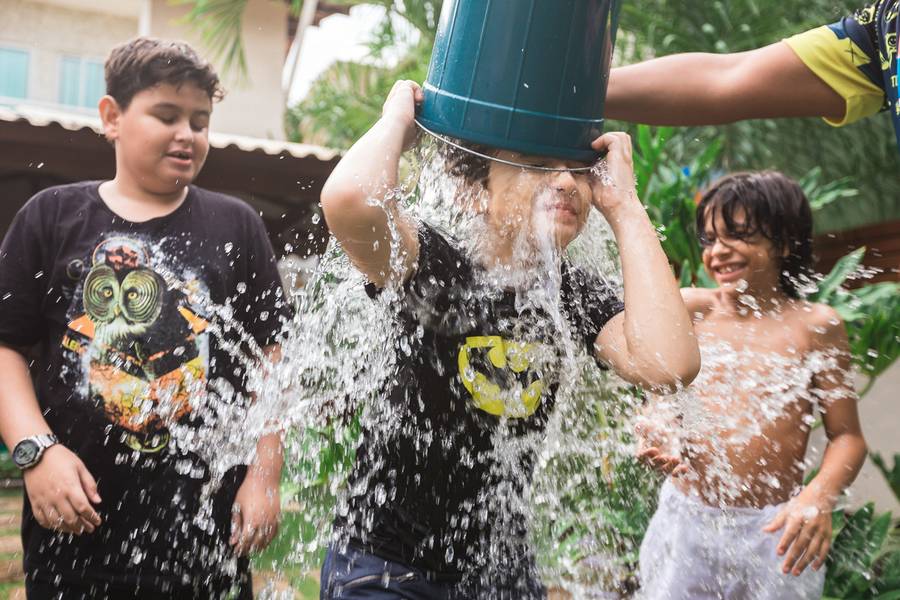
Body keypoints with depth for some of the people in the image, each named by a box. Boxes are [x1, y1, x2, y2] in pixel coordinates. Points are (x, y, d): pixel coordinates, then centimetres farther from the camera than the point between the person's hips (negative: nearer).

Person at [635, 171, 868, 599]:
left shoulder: (814, 325, -4)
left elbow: (847, 436, -1)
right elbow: (664, 402, 8)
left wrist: (820, 497, -19)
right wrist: (657, 434, -14)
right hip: (684, 518, 2)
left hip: (773, 531, -1)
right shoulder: (687, 310, 0)